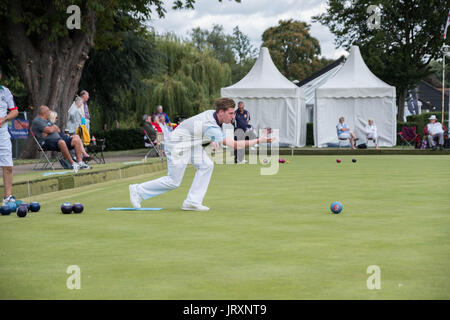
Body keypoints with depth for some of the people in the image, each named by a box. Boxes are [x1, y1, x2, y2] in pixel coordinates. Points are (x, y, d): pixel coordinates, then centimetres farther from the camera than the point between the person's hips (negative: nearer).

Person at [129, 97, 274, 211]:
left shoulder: (212, 113, -5)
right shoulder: (211, 127, -32)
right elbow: (234, 144, -35)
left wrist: (211, 141, 2)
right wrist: (258, 140, -33)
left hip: (191, 144, 9)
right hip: (177, 146, -9)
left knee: (206, 165, -4)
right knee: (173, 182, -1)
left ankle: (192, 202, -3)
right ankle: (138, 190, 13)